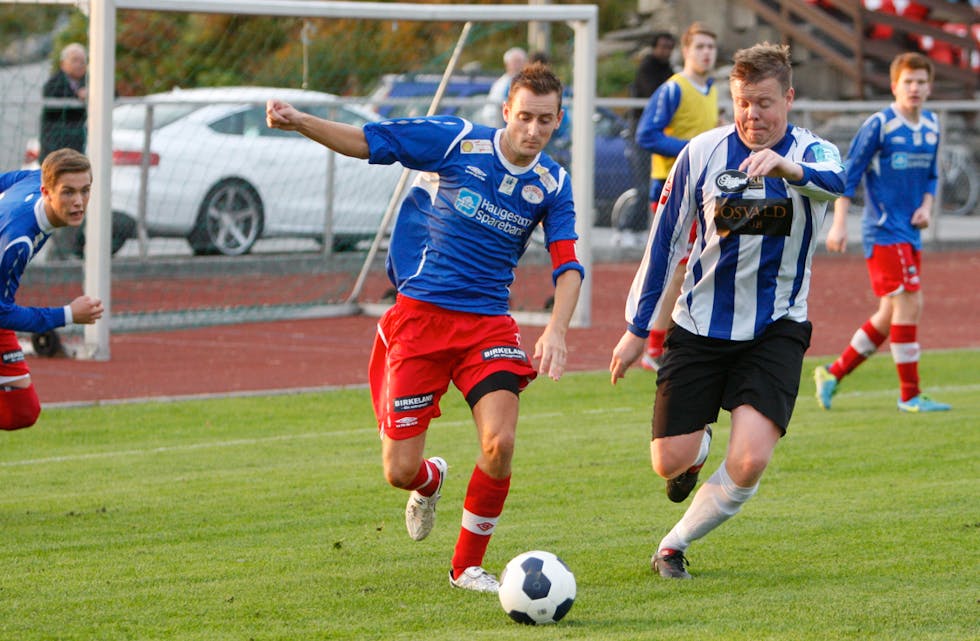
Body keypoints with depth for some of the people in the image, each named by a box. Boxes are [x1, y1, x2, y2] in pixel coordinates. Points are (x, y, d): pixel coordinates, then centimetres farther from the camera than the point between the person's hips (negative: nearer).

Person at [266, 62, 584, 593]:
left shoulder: (552, 185, 0)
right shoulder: (457, 142, -8)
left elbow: (568, 265, -5)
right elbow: (367, 142, -3)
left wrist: (556, 331, -22)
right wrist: (298, 123, -16)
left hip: (488, 323, 2)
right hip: (419, 313, -2)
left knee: (500, 444, -19)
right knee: (400, 470, -4)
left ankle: (468, 565, 4)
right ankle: (429, 480, 38)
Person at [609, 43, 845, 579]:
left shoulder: (811, 153, -8)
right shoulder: (703, 152, -4)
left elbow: (834, 181, -35)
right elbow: (665, 240, 5)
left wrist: (784, 166, -57)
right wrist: (637, 328, 5)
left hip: (775, 330, -1)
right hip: (700, 326, 2)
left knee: (749, 463, -18)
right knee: (669, 463, -3)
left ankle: (674, 545, 6)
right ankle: (699, 446, 36)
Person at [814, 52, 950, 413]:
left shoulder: (931, 126, 10)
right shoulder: (879, 126, -10)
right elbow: (848, 174, -8)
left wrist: (926, 207, 2)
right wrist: (839, 224, -12)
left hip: (910, 233, 8)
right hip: (884, 230, -8)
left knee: (889, 315, 10)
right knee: (909, 303, -13)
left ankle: (833, 373, 22)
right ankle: (910, 394, -7)